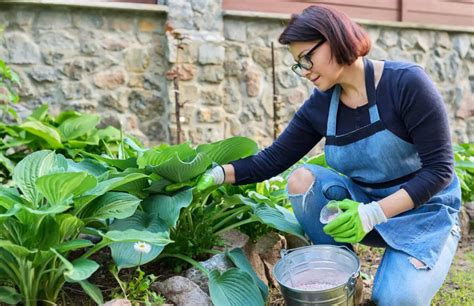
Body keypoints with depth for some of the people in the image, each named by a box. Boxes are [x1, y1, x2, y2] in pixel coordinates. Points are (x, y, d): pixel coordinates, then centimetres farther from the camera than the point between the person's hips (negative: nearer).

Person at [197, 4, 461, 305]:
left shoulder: (406, 82, -20)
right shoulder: (319, 106, -7)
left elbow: (439, 169, -21)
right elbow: (272, 160, -5)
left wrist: (373, 213, -31)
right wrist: (219, 173, -19)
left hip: (424, 211, -4)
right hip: (363, 203, 4)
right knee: (302, 179, -21)